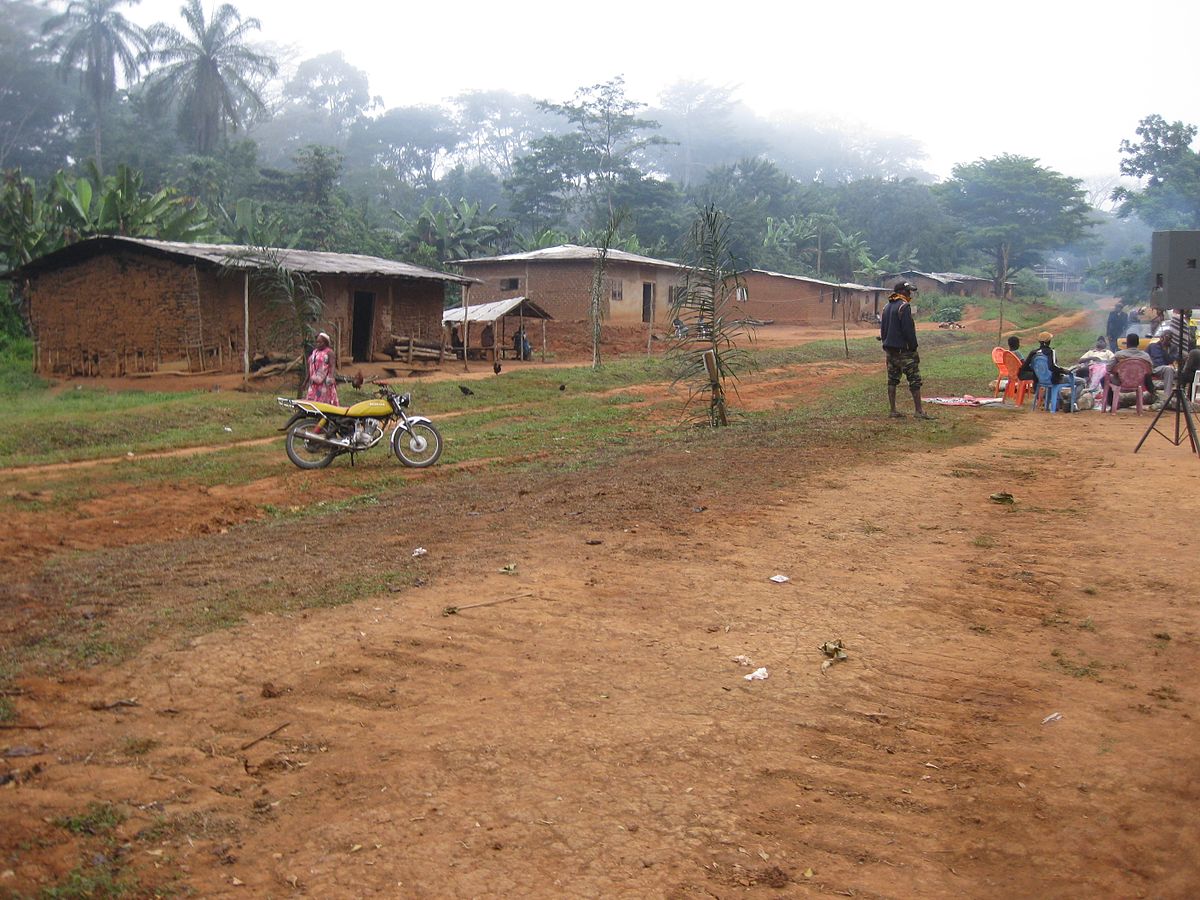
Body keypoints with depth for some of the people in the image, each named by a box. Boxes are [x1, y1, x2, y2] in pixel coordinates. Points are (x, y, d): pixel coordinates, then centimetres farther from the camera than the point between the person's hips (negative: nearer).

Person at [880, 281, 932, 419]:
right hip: (903, 350, -8)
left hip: (889, 349, 8)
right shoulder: (904, 307, -13)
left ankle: (893, 410, 9)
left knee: (892, 380, 9)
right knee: (914, 379, -3)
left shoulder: (887, 307, 13)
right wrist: (913, 347, -11)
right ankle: (919, 410, -3)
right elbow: (908, 330, -17)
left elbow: (883, 329, 17)